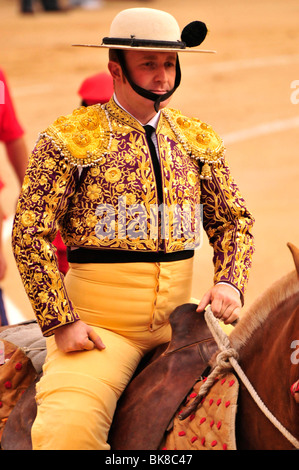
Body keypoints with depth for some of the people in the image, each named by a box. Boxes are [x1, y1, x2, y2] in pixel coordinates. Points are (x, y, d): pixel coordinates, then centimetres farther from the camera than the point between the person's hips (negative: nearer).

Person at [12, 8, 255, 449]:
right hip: (98, 327, -4)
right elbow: (30, 234, -6)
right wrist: (60, 321, -12)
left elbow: (234, 219, 16)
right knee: (68, 430, -24)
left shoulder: (199, 140, 11)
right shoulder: (71, 139, -4)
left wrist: (229, 282, -4)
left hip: (181, 323, 5)